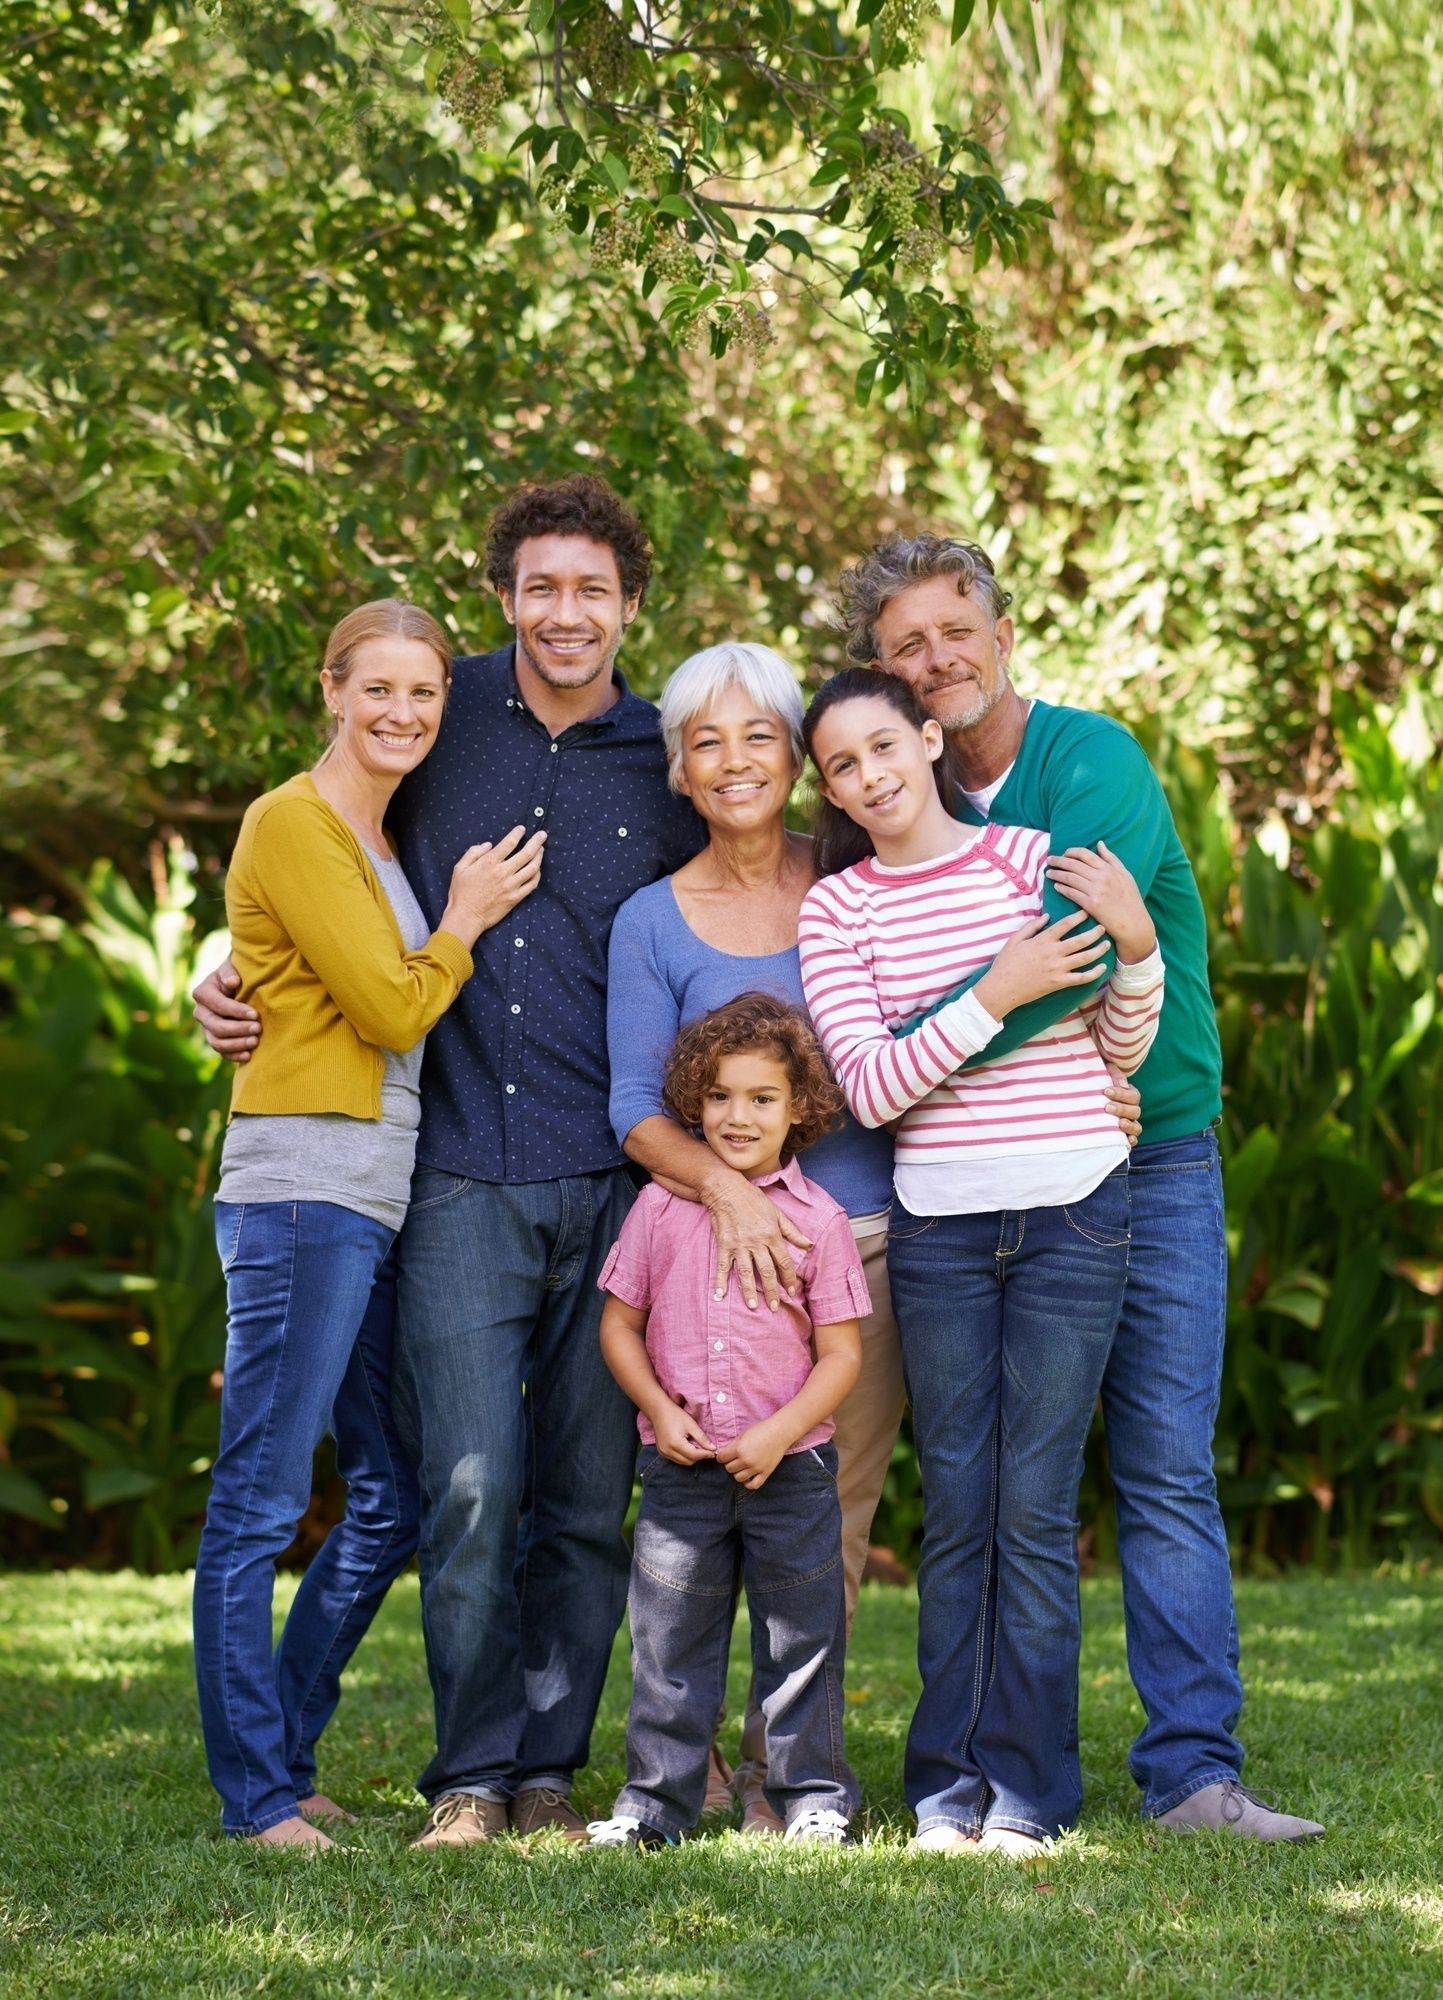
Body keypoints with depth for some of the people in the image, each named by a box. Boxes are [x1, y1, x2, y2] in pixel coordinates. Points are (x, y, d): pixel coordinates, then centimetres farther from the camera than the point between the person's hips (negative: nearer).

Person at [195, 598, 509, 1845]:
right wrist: (463, 925, 3)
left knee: (394, 1497, 13)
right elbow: (390, 1008, -11)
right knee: (261, 1503, -5)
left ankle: (285, 1756, 22)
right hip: (305, 1189, -10)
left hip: (384, 1201, 10)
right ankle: (258, 1797, -2)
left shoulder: (389, 839, 20)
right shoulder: (294, 825, -7)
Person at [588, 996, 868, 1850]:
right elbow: (619, 1321, 7)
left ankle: (814, 1793, 17)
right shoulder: (662, 1208, 2)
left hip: (790, 1466, -1)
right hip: (682, 1466, 1)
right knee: (669, 1635, 6)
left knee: (802, 1634, 6)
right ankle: (658, 1797, 14)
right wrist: (660, 1410, -7)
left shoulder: (819, 1219, -3)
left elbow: (841, 1352, -3)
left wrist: (779, 1434, -14)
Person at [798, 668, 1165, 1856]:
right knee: (957, 1510, 2)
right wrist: (992, 997, -16)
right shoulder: (834, 911, 4)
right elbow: (868, 1087, -7)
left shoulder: (1039, 861, 4)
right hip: (936, 1224, 1)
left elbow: (1122, 1053, 10)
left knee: (1036, 1505, -3)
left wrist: (1136, 949, -8)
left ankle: (1028, 1786, 3)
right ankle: (949, 1782, 10)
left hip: (1074, 1211, -1)